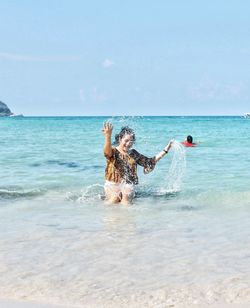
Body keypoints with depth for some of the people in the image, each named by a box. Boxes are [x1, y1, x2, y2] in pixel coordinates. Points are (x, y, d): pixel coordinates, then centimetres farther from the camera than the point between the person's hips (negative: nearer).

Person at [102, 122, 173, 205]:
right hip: (113, 185, -3)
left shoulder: (134, 154, 9)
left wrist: (165, 150, 9)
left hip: (128, 187, 4)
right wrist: (108, 137, -53)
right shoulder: (114, 151, -6)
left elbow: (150, 162, 15)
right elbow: (107, 152, -31)